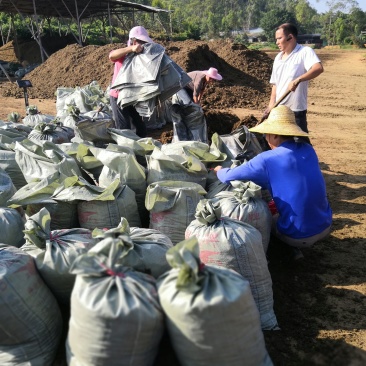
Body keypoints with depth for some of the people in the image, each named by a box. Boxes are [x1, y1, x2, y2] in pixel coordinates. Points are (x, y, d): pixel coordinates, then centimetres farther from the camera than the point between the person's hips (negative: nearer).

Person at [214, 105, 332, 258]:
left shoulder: (267, 160, -16)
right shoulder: (308, 150, 1)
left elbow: (228, 177, -6)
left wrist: (220, 170, 16)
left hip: (299, 236, -5)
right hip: (325, 226, 5)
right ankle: (293, 249, 23)